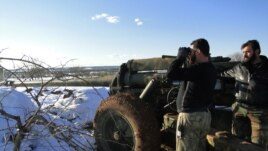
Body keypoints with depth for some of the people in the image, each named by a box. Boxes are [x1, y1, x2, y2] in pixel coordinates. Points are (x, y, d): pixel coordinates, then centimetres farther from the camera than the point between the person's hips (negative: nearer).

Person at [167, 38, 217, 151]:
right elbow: (188, 75, 21)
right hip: (204, 115, 10)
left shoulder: (198, 69, -22)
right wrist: (190, 62, 10)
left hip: (190, 116, -10)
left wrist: (180, 57, -12)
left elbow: (171, 74, -25)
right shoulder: (210, 69, 10)